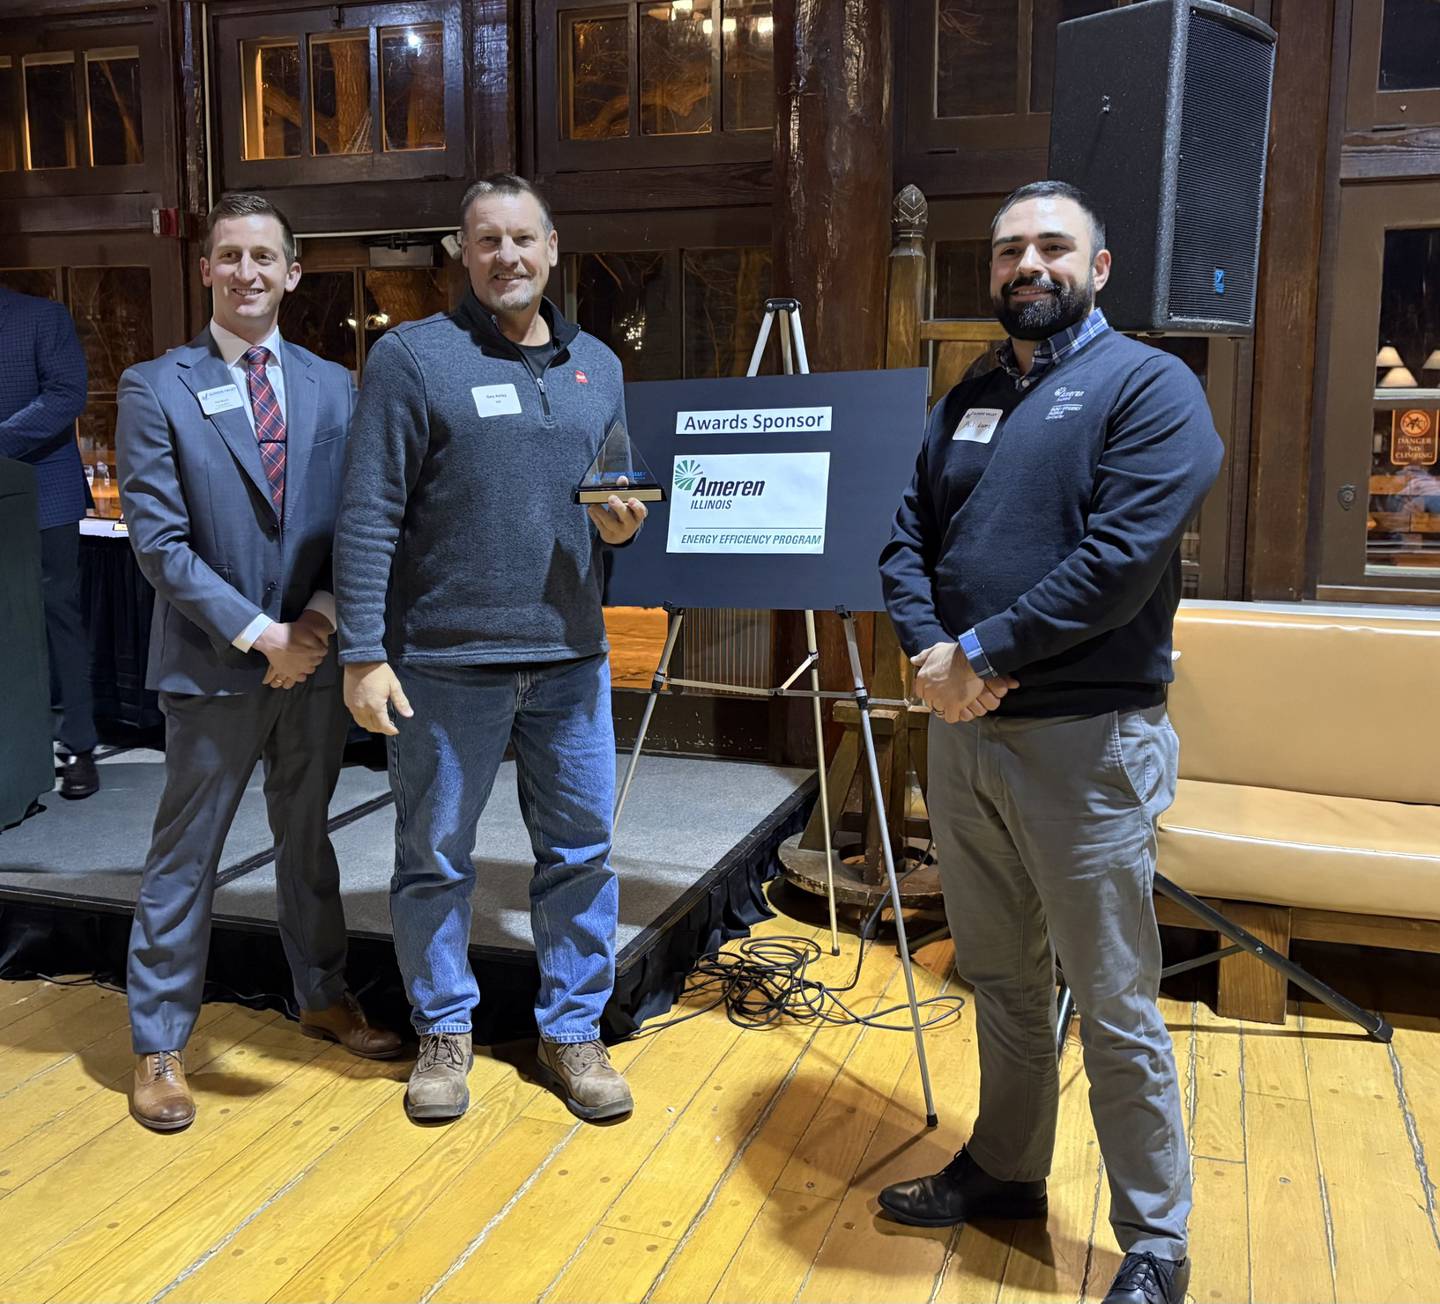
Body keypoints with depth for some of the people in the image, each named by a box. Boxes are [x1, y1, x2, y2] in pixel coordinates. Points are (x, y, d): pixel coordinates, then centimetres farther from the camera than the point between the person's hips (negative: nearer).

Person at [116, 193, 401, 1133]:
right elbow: (159, 539, -10)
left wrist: (323, 615, -11)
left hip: (315, 658, 3)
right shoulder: (156, 389, -4)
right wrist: (256, 632, -16)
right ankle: (159, 1046, 21)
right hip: (212, 665, -3)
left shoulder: (335, 388, 5)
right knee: (185, 858, 7)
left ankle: (324, 998, 35)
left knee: (307, 838, 18)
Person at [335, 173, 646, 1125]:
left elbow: (620, 493, 21)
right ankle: (446, 1031, 29)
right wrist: (363, 653, -13)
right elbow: (369, 514, -8)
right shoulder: (413, 356, -4)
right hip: (444, 662, -4)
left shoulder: (598, 365, 12)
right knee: (436, 859, 9)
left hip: (570, 658, 4)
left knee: (583, 850, 9)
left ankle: (573, 1030, 27)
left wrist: (625, 522, -3)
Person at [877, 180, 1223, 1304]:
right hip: (962, 730, 7)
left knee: (1115, 1010, 2)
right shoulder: (967, 401, 15)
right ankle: (1005, 1170, 37)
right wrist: (931, 651, -9)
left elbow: (1122, 558, -18)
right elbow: (906, 539, 9)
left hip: (1086, 737, -6)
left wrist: (981, 652, -16)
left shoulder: (1148, 386, -6)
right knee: (1000, 977, 19)